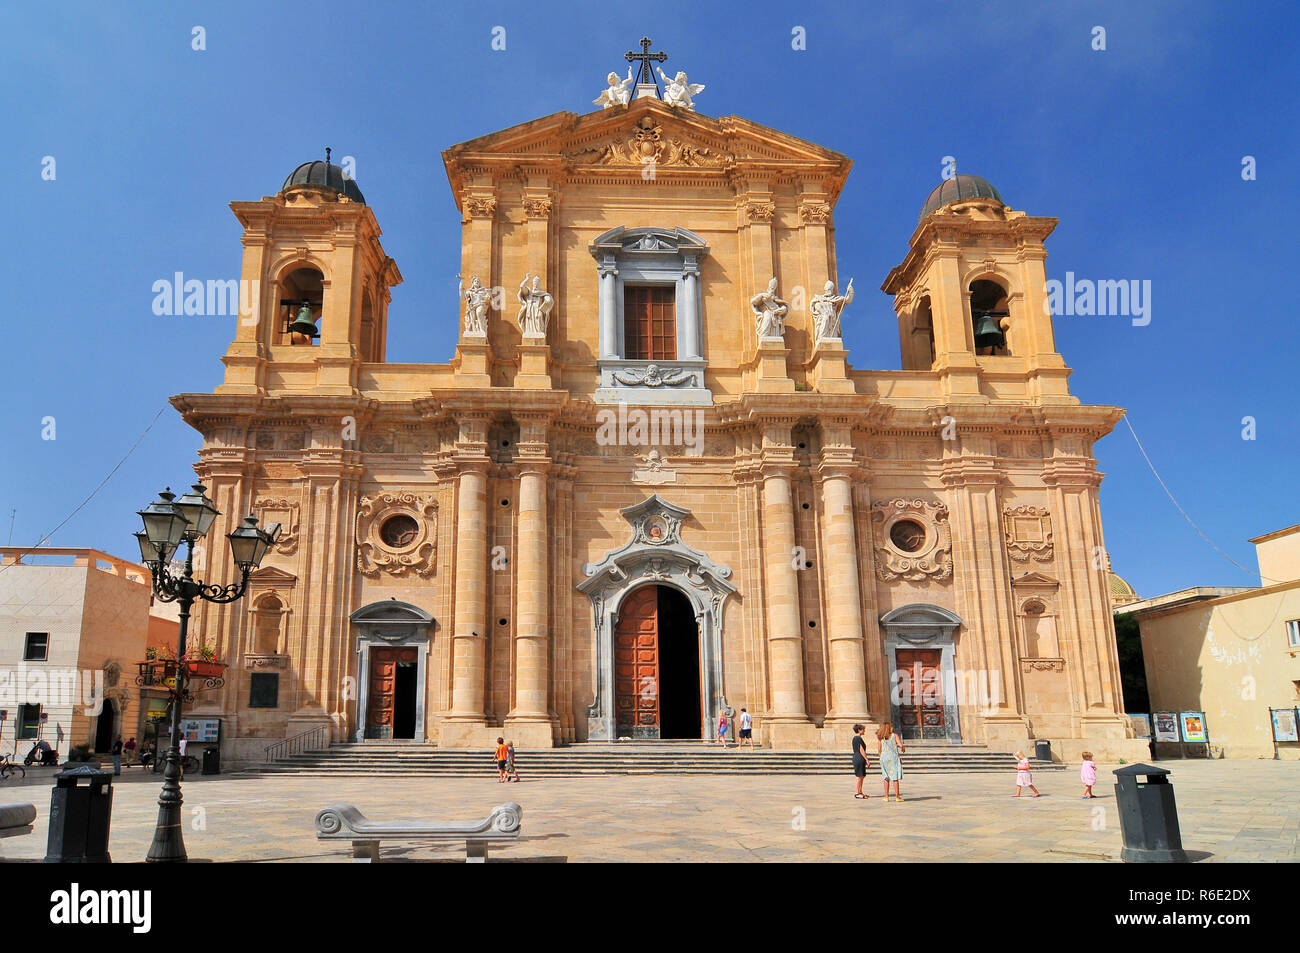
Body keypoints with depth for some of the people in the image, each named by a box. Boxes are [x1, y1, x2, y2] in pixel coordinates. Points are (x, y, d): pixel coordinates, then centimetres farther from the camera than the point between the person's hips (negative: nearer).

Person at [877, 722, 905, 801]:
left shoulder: (880, 737, 6)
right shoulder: (894, 735, 0)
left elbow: (879, 751, 6)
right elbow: (900, 745, -9)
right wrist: (903, 750, 11)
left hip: (884, 757, 3)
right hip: (893, 757, -3)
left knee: (886, 778, 12)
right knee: (895, 777, 1)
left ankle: (886, 796, 10)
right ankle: (897, 796, 0)